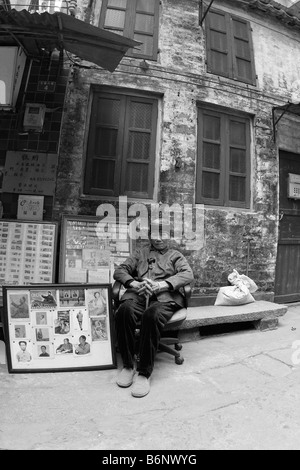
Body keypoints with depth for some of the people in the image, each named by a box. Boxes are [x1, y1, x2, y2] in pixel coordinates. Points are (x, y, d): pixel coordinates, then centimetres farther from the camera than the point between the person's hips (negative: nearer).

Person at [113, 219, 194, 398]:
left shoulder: (175, 255, 23)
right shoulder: (140, 253, 29)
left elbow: (188, 275, 3)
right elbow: (120, 270, 18)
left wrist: (160, 285, -14)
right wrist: (134, 284, -6)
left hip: (165, 296, -2)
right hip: (138, 294, 2)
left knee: (152, 315, -36)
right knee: (124, 310, -32)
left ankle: (145, 373, -23)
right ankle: (128, 365, -16)